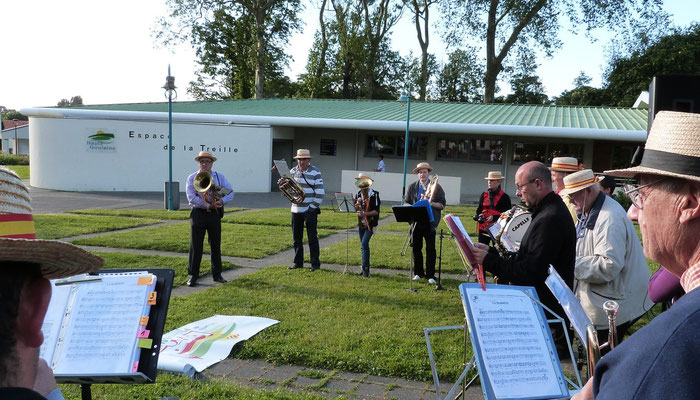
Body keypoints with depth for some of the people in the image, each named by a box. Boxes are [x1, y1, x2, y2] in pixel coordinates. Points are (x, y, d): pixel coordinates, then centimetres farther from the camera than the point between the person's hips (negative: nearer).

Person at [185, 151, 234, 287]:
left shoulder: (219, 177, 8)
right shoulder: (192, 178, 2)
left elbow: (230, 192, 2)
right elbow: (191, 198, -9)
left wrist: (222, 201, -17)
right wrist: (207, 205, -15)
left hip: (215, 214, 2)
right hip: (198, 213, -2)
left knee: (216, 245, 8)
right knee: (196, 246, 0)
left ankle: (217, 274, 19)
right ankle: (192, 275, 8)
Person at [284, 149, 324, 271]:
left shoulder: (315, 173, -7)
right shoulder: (293, 171, 8)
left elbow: (320, 193, -10)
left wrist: (313, 207, -14)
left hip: (310, 210, -5)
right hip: (296, 209, 5)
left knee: (312, 238, -2)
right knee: (297, 238, 11)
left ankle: (315, 264, 6)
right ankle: (298, 262, 22)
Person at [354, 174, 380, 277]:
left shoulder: (374, 194, -10)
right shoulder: (359, 194, 9)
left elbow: (376, 211, -14)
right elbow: (355, 208, 11)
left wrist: (365, 213, -24)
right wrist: (357, 203, -10)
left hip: (370, 224, -6)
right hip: (361, 223, 6)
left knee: (364, 244, -17)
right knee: (363, 246, 11)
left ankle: (365, 268, -11)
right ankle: (365, 269, 20)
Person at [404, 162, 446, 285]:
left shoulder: (436, 187, 4)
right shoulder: (412, 187, 11)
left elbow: (442, 205, 2)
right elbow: (406, 203, 12)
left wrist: (431, 203, -16)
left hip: (430, 222, -3)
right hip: (416, 221, 3)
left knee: (430, 249, -3)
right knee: (416, 247, 7)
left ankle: (430, 275, 3)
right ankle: (418, 273, 19)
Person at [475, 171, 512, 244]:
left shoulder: (504, 197, -4)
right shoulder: (484, 195, 10)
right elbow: (479, 209, 17)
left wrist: (494, 217, -18)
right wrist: (479, 215, -6)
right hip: (483, 227, 4)